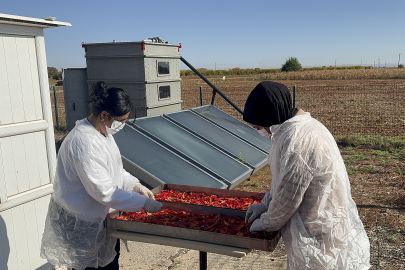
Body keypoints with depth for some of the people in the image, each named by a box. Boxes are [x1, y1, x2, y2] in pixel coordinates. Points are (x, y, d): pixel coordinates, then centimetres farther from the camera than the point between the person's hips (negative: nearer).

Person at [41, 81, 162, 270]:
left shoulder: (104, 132, 3)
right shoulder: (84, 142, -29)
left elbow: (115, 170, 15)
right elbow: (104, 191, -30)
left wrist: (136, 185, 2)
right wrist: (143, 203, -24)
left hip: (102, 216, 9)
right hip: (82, 224, -9)